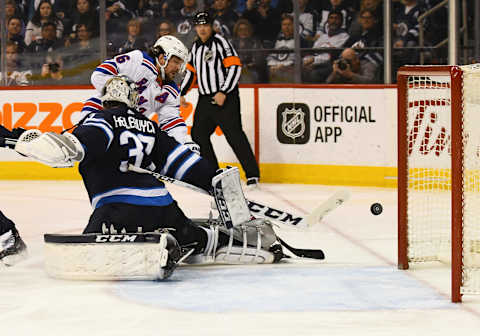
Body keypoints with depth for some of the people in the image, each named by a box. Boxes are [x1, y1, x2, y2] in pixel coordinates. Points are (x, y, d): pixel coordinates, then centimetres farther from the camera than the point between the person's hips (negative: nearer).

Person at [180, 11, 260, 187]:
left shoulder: (220, 42, -9)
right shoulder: (196, 47, 15)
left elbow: (235, 67, -16)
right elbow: (191, 71, 25)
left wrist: (223, 92, -19)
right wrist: (182, 93, 18)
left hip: (226, 98, -8)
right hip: (205, 99, 8)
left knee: (234, 135, -13)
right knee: (198, 134, 7)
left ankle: (252, 173, -9)